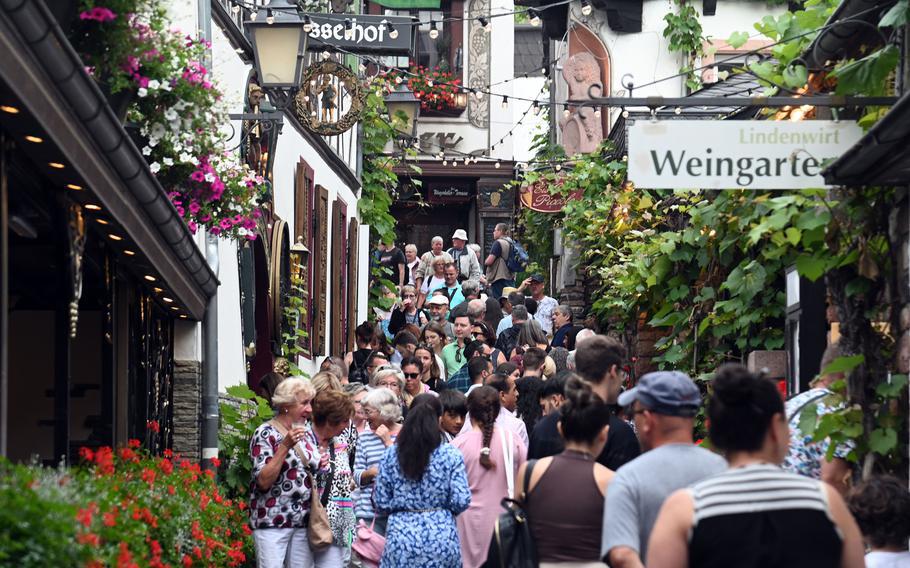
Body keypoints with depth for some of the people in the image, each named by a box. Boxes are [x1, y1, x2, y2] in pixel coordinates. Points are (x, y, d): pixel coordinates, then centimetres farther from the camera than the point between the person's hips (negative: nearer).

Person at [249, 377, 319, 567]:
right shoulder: (265, 434, -7)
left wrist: (321, 465, 3)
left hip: (303, 521, 7)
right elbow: (263, 481, -17)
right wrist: (285, 446, -22)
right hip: (272, 521, -6)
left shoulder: (304, 433, 12)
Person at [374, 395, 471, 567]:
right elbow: (461, 501, -8)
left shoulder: (391, 455, 0)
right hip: (442, 536, -1)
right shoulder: (450, 455, -5)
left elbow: (381, 503, 2)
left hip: (401, 535, 1)